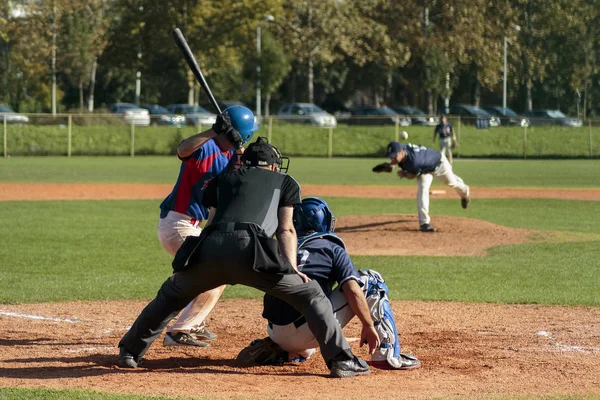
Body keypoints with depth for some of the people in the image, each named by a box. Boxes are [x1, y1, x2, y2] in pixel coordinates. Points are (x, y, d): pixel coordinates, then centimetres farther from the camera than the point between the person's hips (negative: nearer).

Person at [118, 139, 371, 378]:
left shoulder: (223, 178, 35)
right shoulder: (285, 182, 28)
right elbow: (285, 230, 17)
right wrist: (292, 269, 8)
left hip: (210, 246, 3)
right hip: (250, 249, -3)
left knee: (171, 294, 28)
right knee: (310, 293, 7)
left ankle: (130, 352, 29)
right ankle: (341, 360, -3)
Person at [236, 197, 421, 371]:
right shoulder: (332, 248, 7)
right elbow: (352, 290, -8)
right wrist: (368, 326, -2)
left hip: (276, 334, 6)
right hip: (309, 331, -6)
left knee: (304, 352, 43)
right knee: (371, 281, 7)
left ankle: (272, 350, 10)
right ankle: (387, 355, 1)